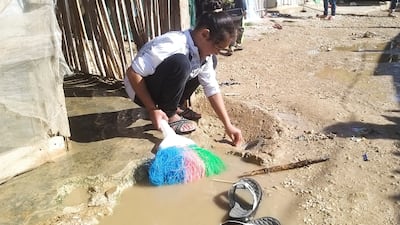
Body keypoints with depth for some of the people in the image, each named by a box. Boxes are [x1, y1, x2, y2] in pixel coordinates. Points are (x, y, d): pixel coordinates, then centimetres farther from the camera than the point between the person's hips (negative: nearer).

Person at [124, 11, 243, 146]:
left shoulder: (204, 55, -7)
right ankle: (169, 115, -13)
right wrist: (152, 109, -27)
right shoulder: (171, 45, -31)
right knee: (180, 63, -34)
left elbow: (212, 90, -3)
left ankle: (169, 107, 5)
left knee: (209, 64, 4)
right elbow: (132, 73, -29)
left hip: (163, 86, 8)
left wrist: (228, 126, -7)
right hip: (140, 90, -8)